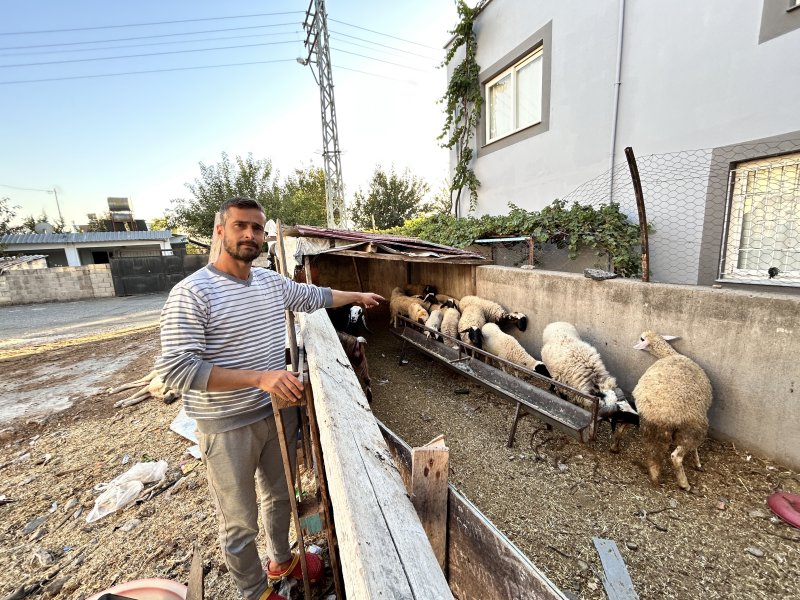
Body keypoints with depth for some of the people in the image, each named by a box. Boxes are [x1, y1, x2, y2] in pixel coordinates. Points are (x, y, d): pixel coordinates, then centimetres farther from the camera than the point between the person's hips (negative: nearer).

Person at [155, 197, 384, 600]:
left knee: (280, 495, 27)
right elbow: (176, 369, -23)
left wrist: (357, 296, 25)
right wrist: (259, 377, -30)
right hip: (228, 427, -6)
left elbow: (313, 297, 17)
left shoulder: (272, 282, 1)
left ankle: (281, 560, 55)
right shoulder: (191, 294, -19)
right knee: (239, 521, 16)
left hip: (279, 413, 6)